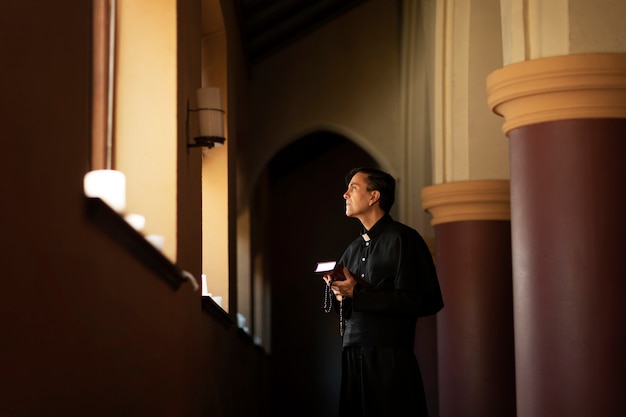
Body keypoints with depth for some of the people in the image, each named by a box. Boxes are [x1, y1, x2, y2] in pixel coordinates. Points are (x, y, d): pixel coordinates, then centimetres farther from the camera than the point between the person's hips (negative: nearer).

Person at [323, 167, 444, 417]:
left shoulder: (402, 239, -5)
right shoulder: (354, 249, 18)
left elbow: (417, 302, -14)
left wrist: (357, 293, -15)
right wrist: (338, 290, 0)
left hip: (390, 358, -7)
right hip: (353, 356, 7)